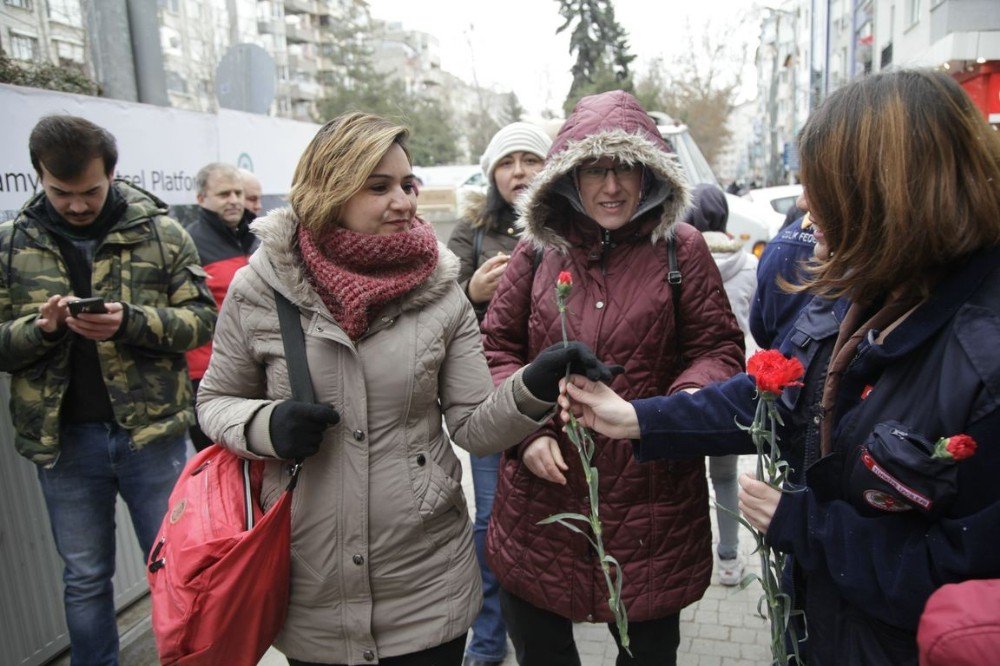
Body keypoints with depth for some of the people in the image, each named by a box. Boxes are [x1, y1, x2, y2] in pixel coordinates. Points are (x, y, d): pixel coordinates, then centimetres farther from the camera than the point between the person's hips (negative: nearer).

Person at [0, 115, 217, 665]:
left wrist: (133, 321, -21)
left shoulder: (161, 233, -3)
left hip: (152, 429, -1)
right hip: (63, 439, 2)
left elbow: (202, 319, -4)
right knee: (85, 578, 18)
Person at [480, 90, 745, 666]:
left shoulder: (680, 249, -1)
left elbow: (720, 347, 2)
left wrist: (688, 398, -19)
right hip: (542, 495, 2)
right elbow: (498, 348, 6)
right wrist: (527, 429, -8)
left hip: (652, 502, -1)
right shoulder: (538, 250, 4)